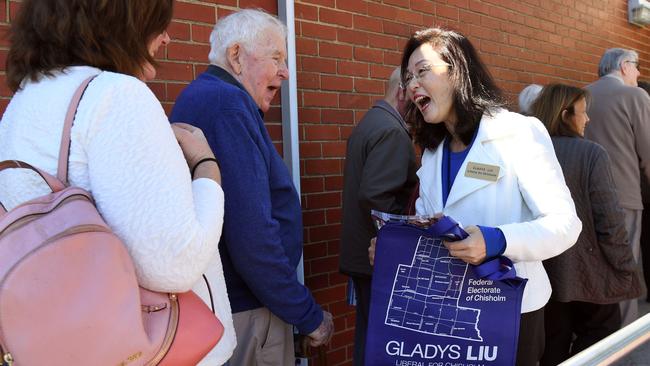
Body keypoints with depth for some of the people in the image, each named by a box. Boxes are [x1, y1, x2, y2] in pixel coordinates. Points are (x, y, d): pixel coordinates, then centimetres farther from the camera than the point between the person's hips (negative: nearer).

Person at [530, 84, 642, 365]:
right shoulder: (591, 154, -13)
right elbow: (610, 220, -17)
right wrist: (626, 270, -5)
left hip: (542, 273, 5)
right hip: (587, 273, -4)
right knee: (599, 336, 16)